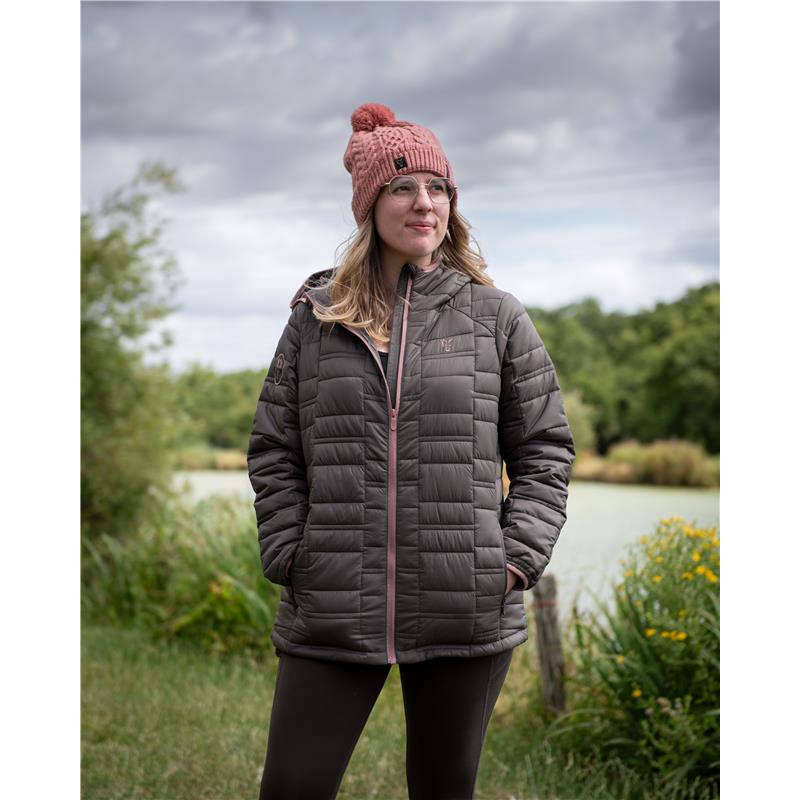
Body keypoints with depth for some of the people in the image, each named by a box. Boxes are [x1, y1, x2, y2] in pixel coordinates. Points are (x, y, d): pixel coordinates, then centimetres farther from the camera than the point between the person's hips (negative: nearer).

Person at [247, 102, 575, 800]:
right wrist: (288, 554, -1)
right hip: (330, 613, 0)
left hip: (467, 613, 0)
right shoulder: (316, 317, 6)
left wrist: (518, 558, -3)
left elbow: (545, 448, 6)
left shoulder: (496, 316, 4)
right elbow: (273, 451, 9)